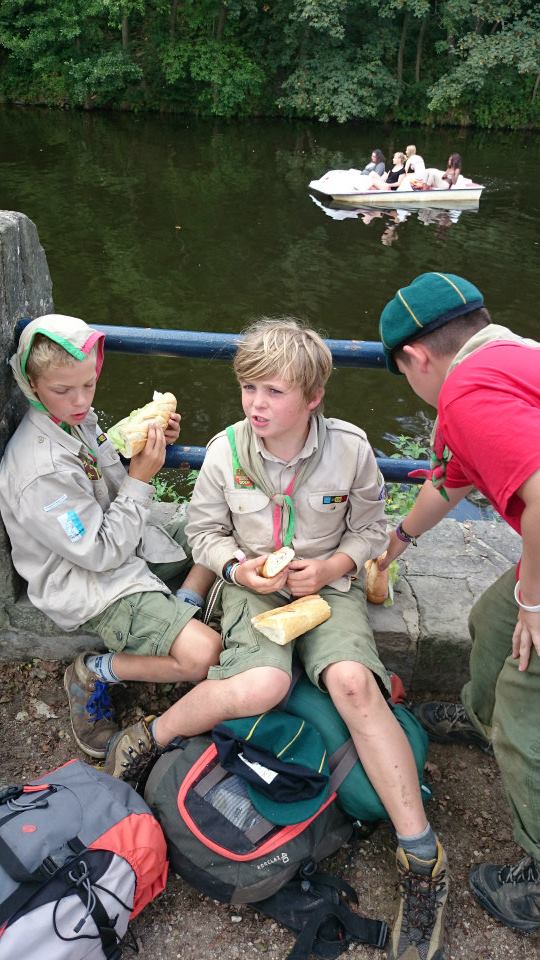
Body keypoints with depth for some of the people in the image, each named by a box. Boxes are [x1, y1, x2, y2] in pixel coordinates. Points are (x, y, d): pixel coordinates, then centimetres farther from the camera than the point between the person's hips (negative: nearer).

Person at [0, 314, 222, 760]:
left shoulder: (76, 416, -3)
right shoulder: (41, 472, -29)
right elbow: (102, 554, -24)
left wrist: (149, 442, -4)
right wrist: (141, 479, -22)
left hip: (127, 542, 9)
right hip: (92, 585, -9)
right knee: (205, 654, -22)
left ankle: (182, 606, 4)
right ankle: (95, 673, -3)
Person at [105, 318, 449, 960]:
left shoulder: (350, 449, -10)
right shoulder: (226, 451, -9)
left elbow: (369, 528, 4)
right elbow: (204, 532, 4)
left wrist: (328, 568, -13)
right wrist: (240, 569, -15)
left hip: (328, 583, 0)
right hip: (252, 585, 0)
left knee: (352, 681, -28)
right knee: (262, 684, -31)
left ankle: (421, 857, -18)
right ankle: (147, 739, -5)